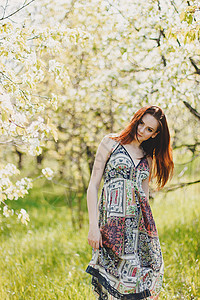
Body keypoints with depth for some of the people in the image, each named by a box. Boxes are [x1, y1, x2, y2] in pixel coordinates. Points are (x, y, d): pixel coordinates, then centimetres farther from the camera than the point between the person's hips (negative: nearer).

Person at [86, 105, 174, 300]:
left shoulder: (148, 158, 16)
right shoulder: (111, 142, 3)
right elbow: (93, 186, -2)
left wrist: (149, 228, 8)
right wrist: (93, 226, -11)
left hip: (139, 223, 4)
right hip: (113, 220, -4)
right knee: (115, 276, -8)